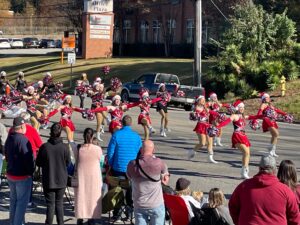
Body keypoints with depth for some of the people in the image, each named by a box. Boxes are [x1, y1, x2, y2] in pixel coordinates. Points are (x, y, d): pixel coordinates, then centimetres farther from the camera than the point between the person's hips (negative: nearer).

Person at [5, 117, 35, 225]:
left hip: (10, 174, 9)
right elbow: (29, 158, -22)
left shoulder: (9, 139, 5)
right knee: (22, 201, 0)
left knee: (13, 200, 19)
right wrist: (31, 171, -11)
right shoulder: (23, 140, -22)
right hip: (22, 176, -9)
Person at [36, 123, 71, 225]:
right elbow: (68, 163, -1)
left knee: (50, 204, 6)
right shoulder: (64, 147, -13)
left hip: (48, 180, -1)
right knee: (59, 203, 16)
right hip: (61, 180, 1)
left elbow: (38, 163, -4)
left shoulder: (44, 147, -14)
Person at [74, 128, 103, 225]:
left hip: (81, 178, 1)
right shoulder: (98, 149, -10)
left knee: (80, 198, 9)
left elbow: (76, 163, 1)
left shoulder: (79, 149, -7)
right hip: (94, 177, -1)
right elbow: (99, 162, 2)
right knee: (92, 198, 8)